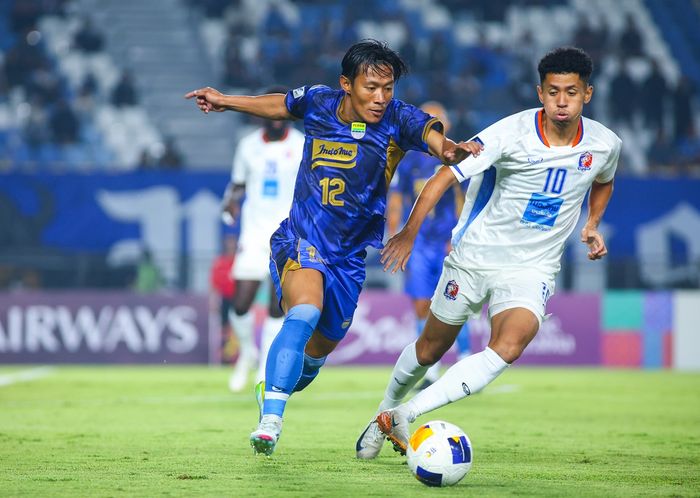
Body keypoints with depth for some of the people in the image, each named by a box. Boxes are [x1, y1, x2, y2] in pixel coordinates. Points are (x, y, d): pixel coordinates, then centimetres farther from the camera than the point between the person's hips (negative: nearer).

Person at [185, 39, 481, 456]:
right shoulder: (318, 102, -8)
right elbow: (280, 105, 15)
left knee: (320, 349, 15)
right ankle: (270, 421, -36)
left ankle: (276, 388, 48)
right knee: (306, 311, -31)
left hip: (350, 256, 2)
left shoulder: (399, 120, -14)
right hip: (301, 239, -2)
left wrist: (452, 150, -58)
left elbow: (434, 137, -35)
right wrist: (225, 102, 21)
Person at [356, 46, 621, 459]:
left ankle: (406, 414, -25)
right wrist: (410, 231, -23)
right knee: (431, 347, 13)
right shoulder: (513, 132, -18)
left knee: (508, 348, -26)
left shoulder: (605, 144, -5)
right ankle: (386, 411, 41)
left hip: (532, 270, 1)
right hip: (474, 255, -1)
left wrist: (592, 225, 7)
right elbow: (446, 176, -18)